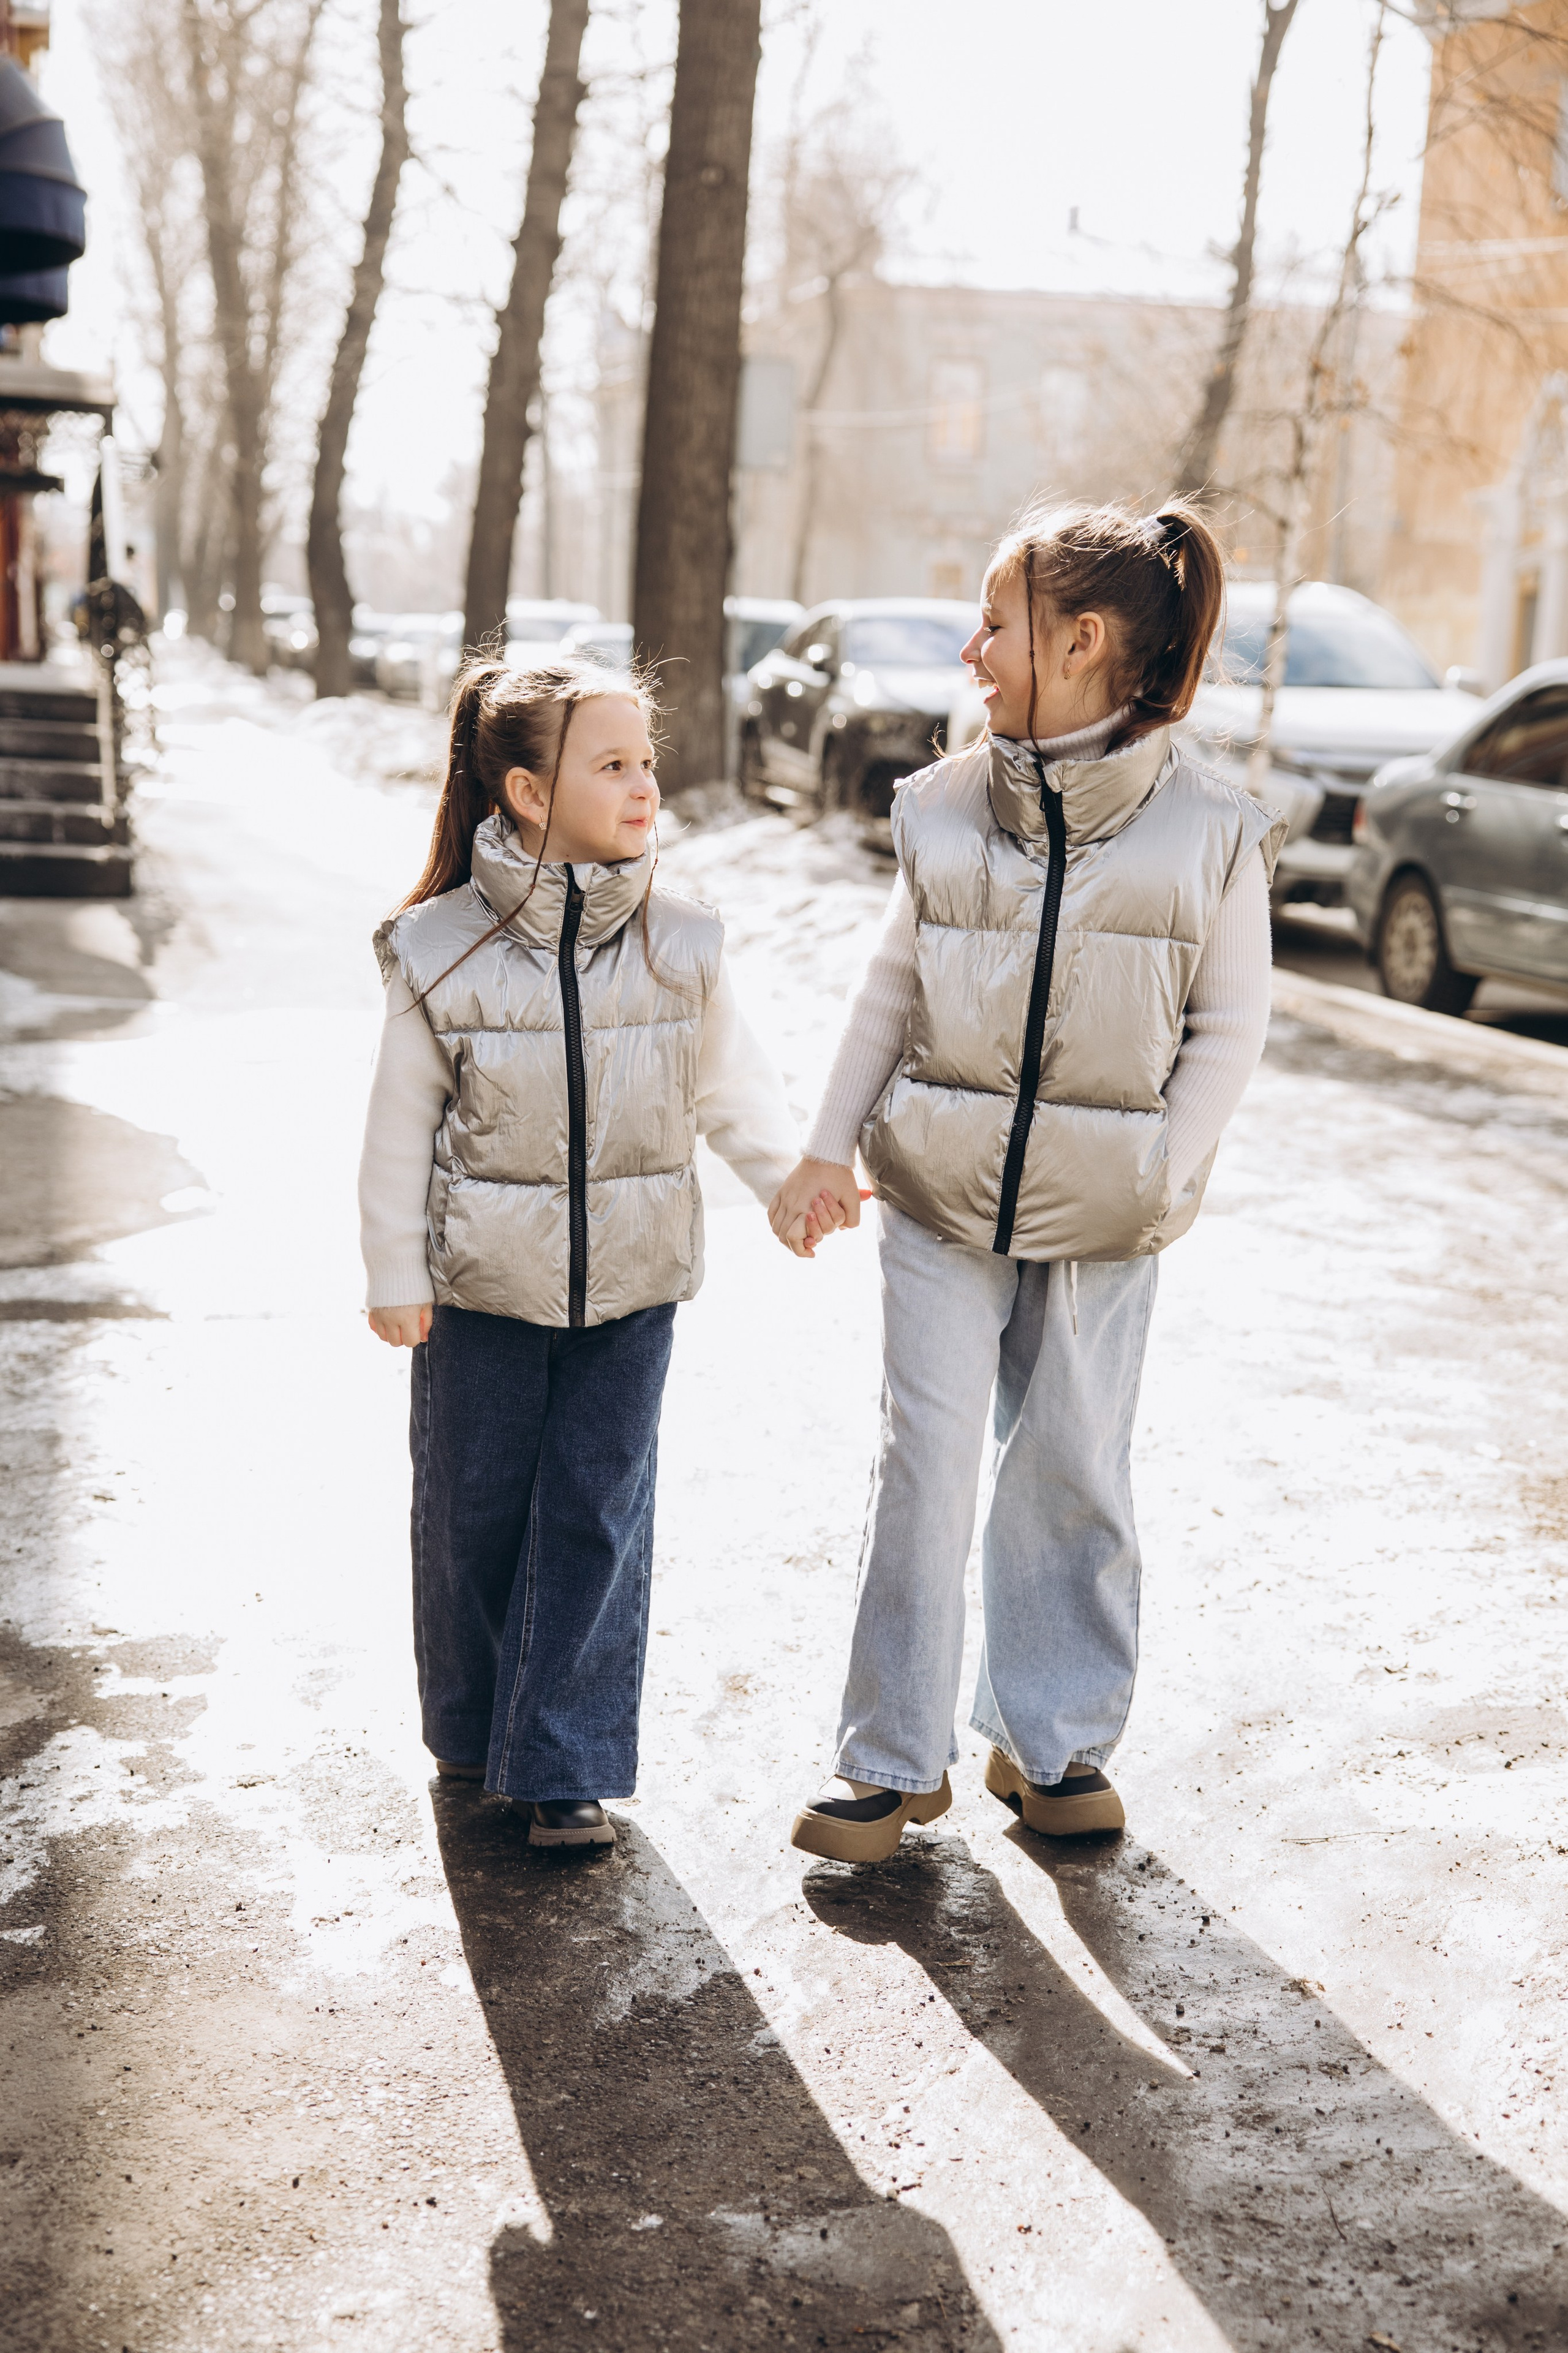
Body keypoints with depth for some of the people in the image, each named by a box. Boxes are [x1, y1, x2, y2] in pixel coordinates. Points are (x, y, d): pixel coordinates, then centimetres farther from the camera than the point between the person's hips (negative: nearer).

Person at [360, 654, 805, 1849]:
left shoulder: (680, 942, -3)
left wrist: (793, 1175, -4)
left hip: (631, 1280, 1)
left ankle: (566, 1762, 15)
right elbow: (402, 1121, -3)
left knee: (597, 1513, 4)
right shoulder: (442, 948, -9)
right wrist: (395, 1272, -2)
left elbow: (731, 1084, 8)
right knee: (474, 1507, 12)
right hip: (482, 1281, -1)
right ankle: (474, 1733, 33)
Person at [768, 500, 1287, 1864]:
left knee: (1074, 1473, 10)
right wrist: (829, 1151, 4)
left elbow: (1229, 1026, -2)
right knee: (925, 1466, 2)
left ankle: (1053, 1742, 26)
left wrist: (1158, 1173, -11)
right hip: (942, 1190, 2)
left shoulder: (1209, 828, -6)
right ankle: (896, 1762, 13)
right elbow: (893, 989, 9)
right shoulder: (947, 807, 2)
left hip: (1104, 1213, -1)